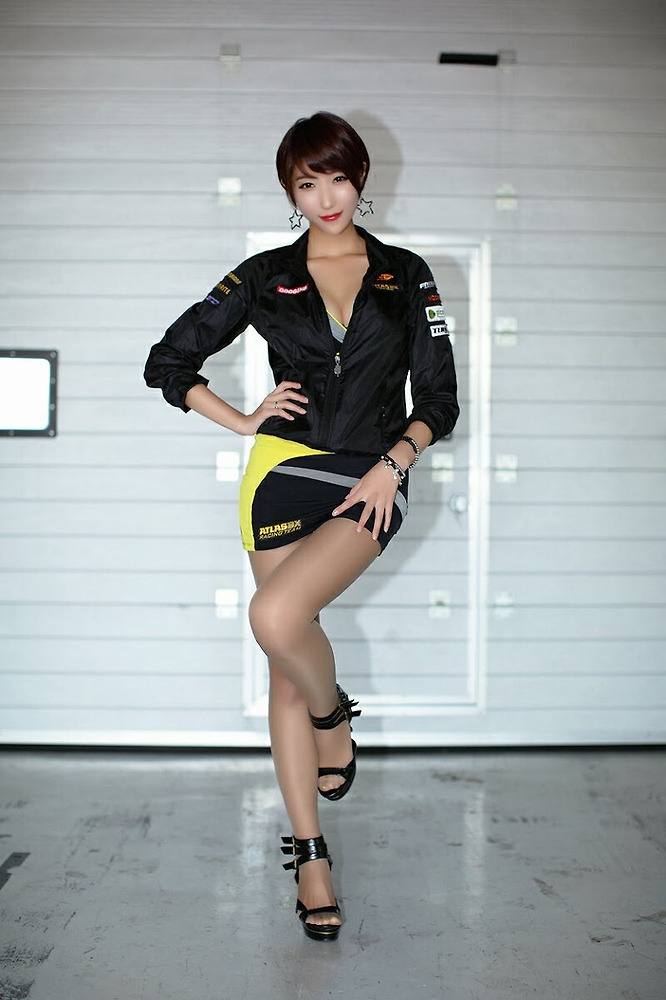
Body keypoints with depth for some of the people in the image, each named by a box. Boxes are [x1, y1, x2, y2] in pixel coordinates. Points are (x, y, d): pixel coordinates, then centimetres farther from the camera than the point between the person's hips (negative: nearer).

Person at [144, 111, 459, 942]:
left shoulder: (406, 277, 8)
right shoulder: (266, 277, 8)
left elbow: (438, 399, 6)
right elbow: (168, 362, 10)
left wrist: (393, 462, -9)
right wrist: (242, 420, 0)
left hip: (371, 483, -2)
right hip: (283, 476, 2)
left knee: (277, 617, -28)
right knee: (286, 671, 4)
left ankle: (333, 719, 5)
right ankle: (310, 854, 16)